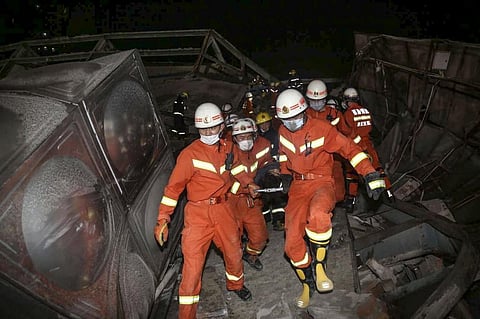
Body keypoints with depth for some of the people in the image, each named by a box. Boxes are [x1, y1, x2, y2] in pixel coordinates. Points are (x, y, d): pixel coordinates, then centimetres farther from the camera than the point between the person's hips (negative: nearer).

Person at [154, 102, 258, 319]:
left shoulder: (227, 147, 4)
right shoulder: (190, 154, -14)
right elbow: (173, 187, -13)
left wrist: (248, 183, 22)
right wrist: (162, 219, -16)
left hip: (223, 208, 6)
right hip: (198, 212, -5)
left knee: (233, 250, 21)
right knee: (193, 262, -6)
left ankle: (236, 284, 52)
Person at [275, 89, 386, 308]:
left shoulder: (321, 129, -12)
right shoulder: (283, 131, 4)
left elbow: (350, 148, -14)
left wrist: (370, 174, -22)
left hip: (321, 182, -4)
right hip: (298, 186, 5)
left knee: (317, 214, -41)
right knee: (292, 242, -4)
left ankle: (319, 265, -15)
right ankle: (308, 284, 22)